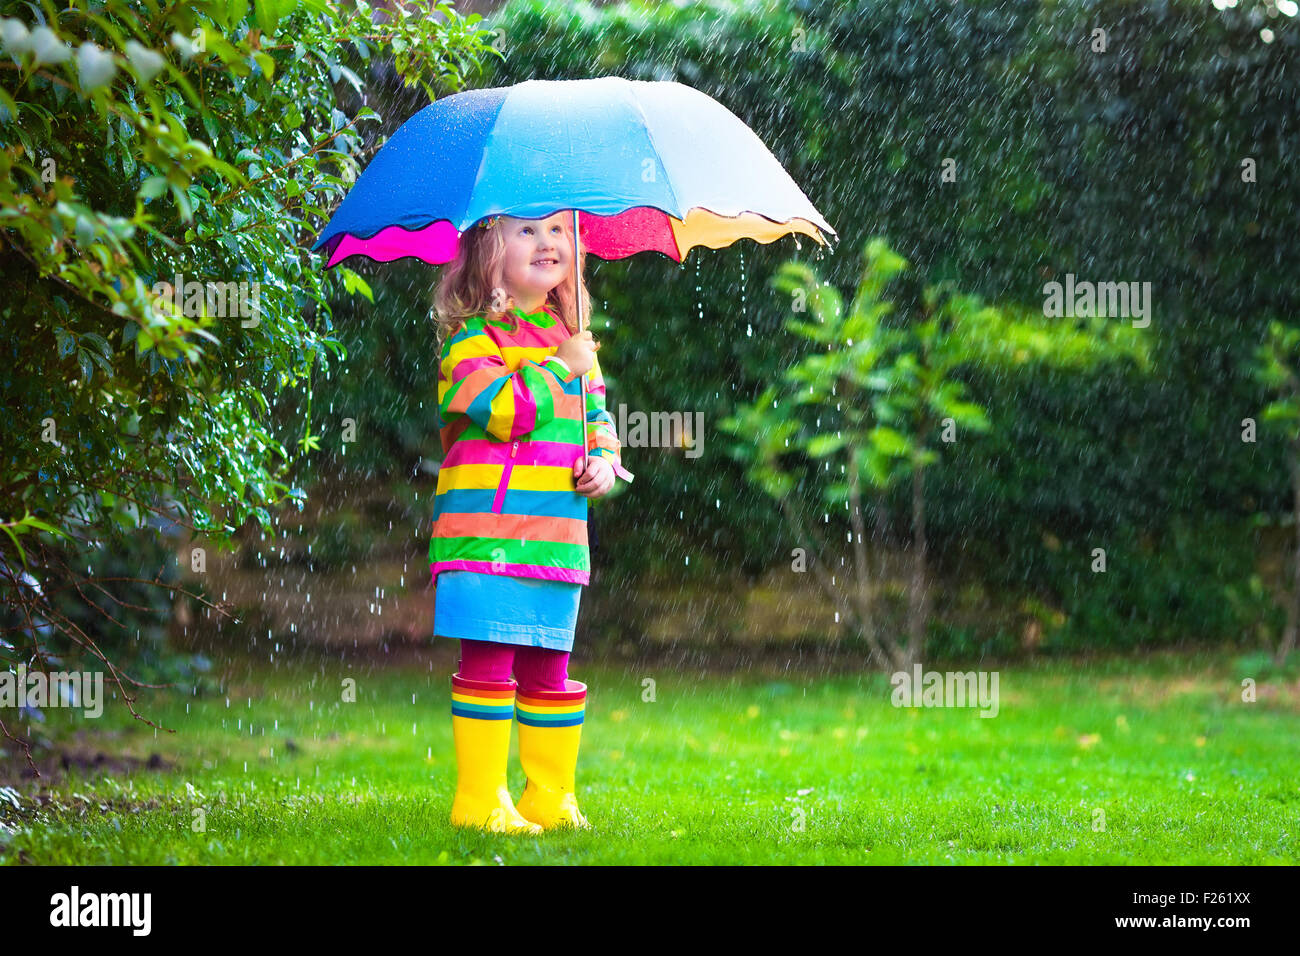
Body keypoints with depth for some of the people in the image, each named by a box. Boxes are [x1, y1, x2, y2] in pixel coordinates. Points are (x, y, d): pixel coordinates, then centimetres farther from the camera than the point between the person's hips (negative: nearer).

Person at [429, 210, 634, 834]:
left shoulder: (572, 337, 18)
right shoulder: (472, 338, -4)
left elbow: (599, 420, 24)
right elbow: (506, 409, -20)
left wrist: (605, 465, 3)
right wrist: (561, 366, -9)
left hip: (558, 539, 6)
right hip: (487, 533, -6)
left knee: (549, 668, 10)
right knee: (488, 662, -7)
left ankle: (551, 798, 18)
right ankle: (480, 800, -2)